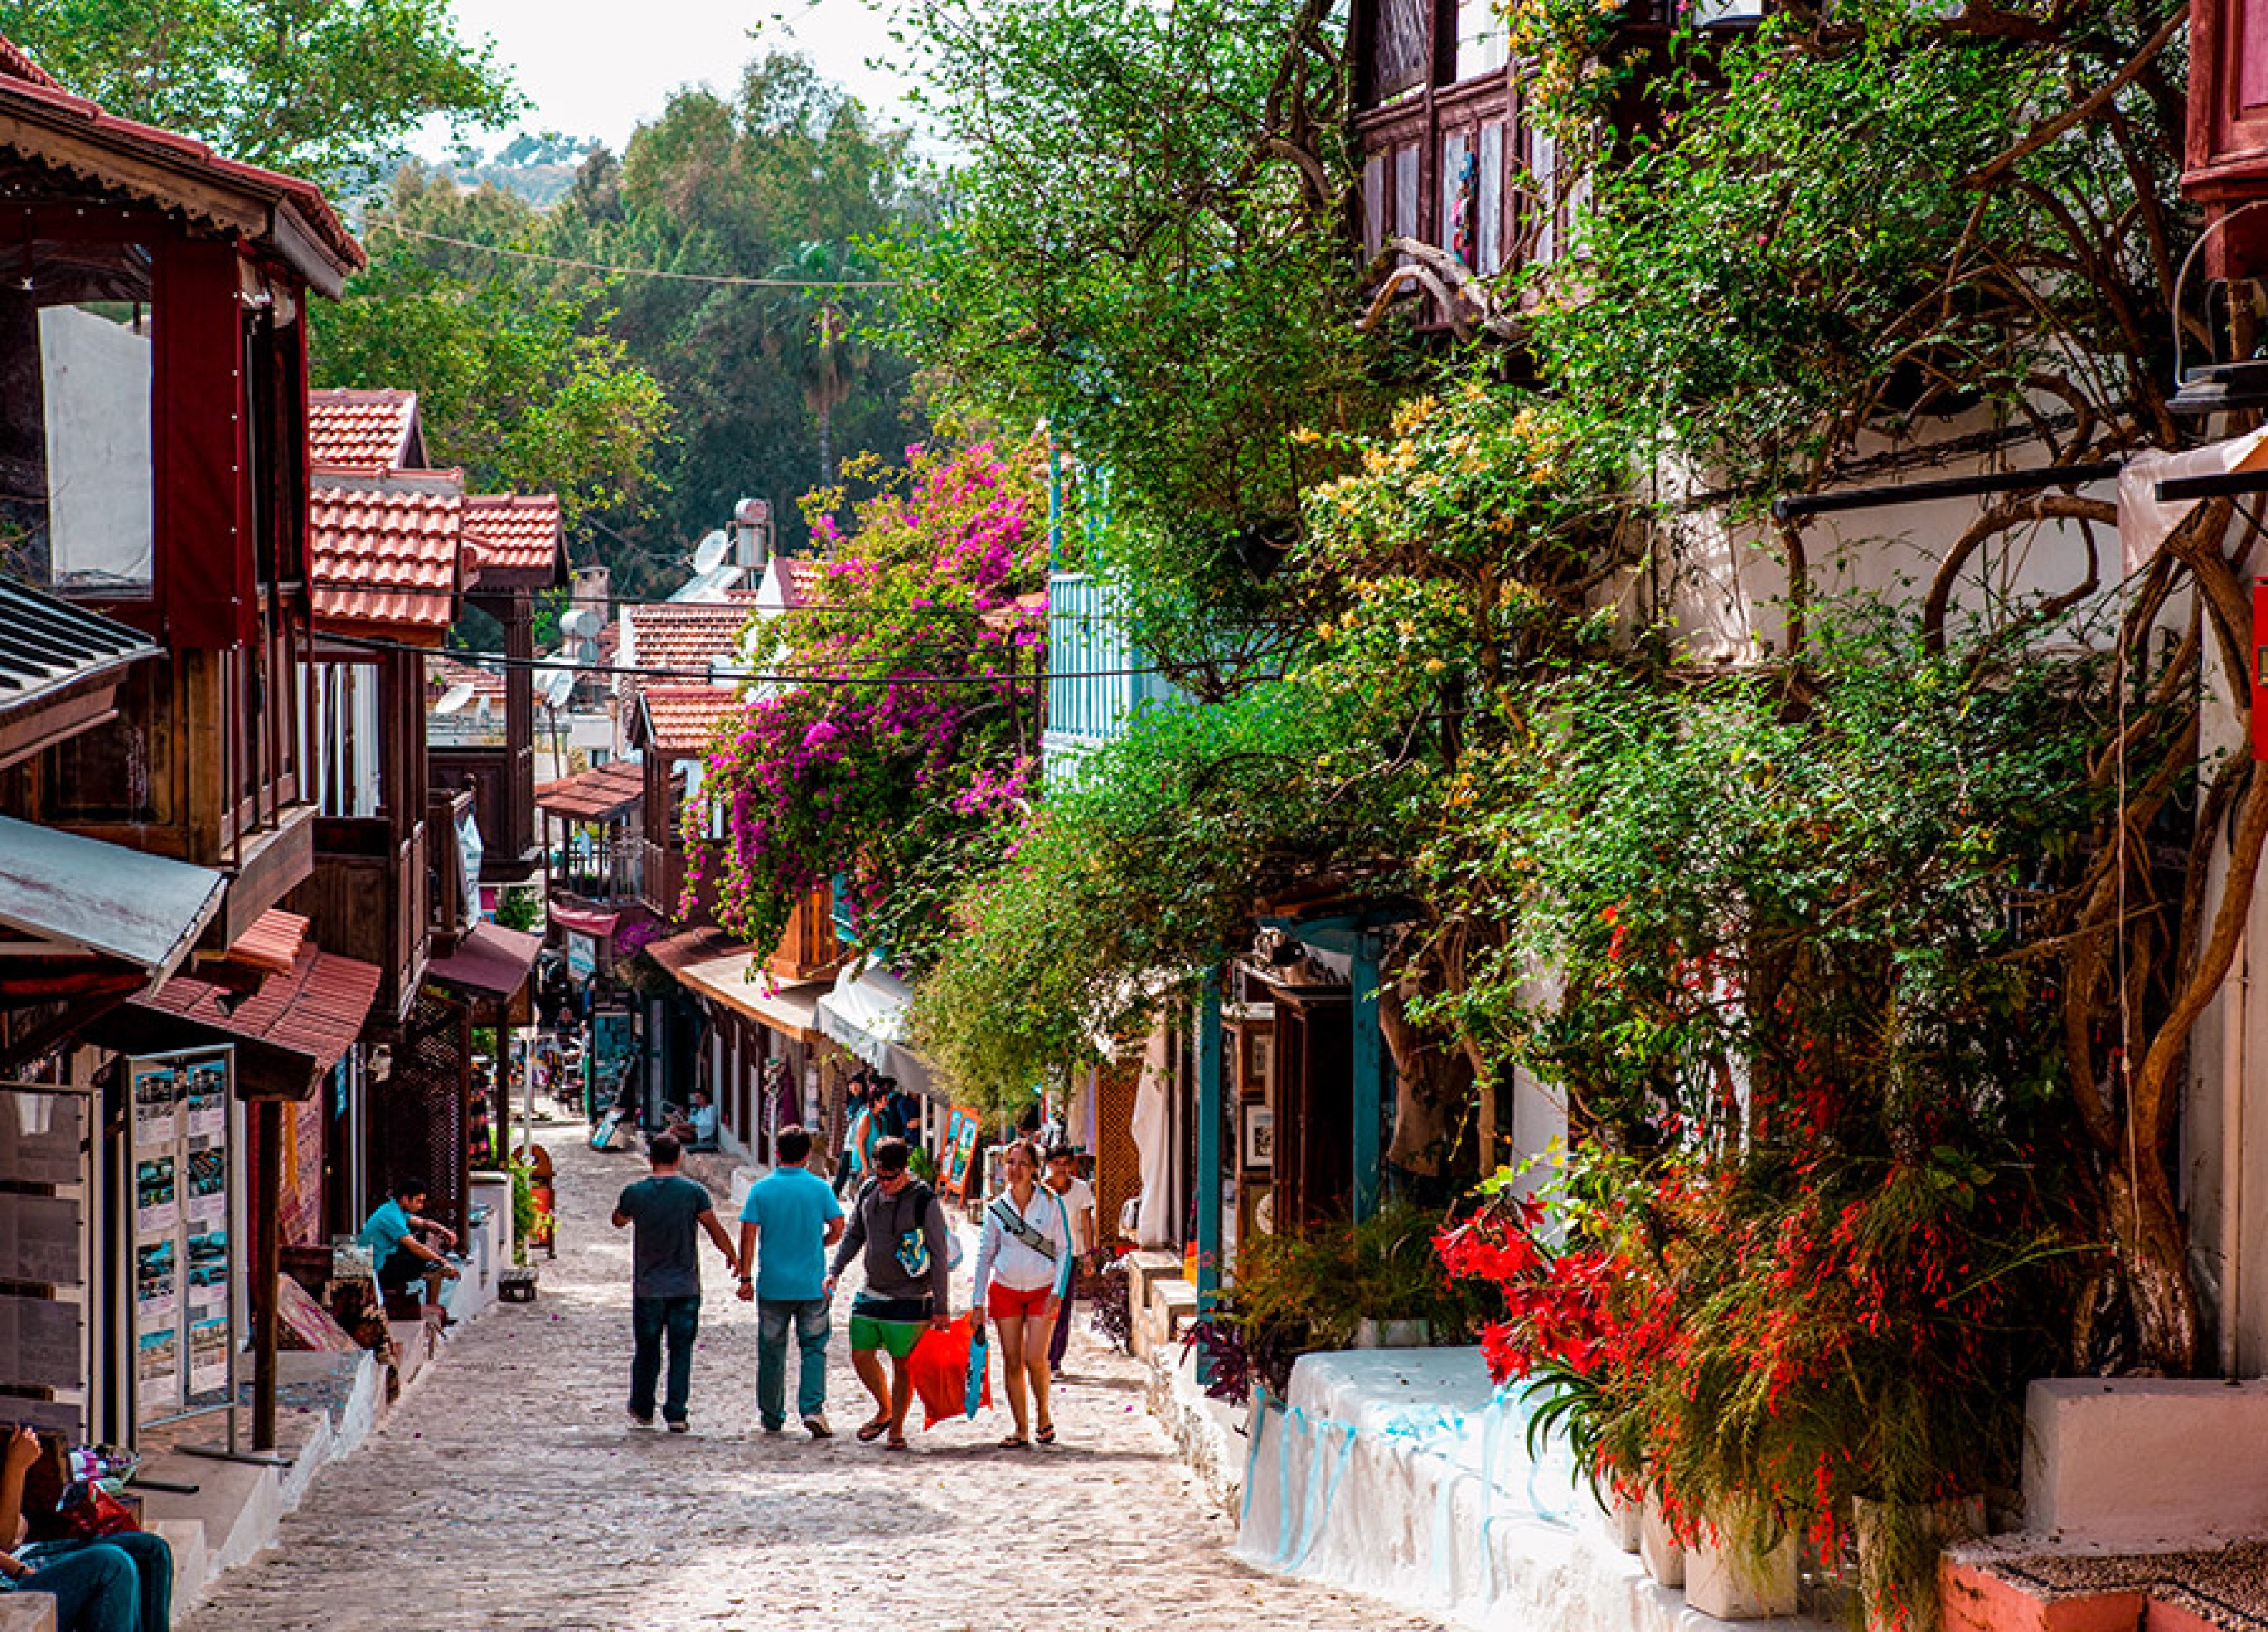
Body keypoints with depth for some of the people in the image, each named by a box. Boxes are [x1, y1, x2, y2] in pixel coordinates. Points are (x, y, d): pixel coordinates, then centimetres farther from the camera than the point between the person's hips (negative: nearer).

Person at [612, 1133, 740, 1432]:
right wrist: (733, 1258, 8)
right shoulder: (694, 1192, -7)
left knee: (647, 1351, 14)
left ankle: (642, 1411, 25)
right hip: (686, 1288, 0)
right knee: (681, 1352, 5)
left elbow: (618, 1221, 12)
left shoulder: (635, 1193, -6)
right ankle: (676, 1414, 0)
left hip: (647, 1287, 0)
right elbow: (715, 1229, -6)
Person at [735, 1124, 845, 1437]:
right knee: (813, 1347, 7)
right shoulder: (819, 1187, -3)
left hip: (772, 1285, 0)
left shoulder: (761, 1189, -3)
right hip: (812, 1284, 0)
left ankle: (772, 1418, 15)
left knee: (771, 1351, 10)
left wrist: (746, 1278, -3)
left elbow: (749, 1235, -6)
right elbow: (837, 1229, -3)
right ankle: (812, 1408, -9)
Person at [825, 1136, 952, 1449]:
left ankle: (897, 1429, 14)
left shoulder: (925, 1201, -13)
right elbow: (853, 1236, 17)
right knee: (861, 1357, 7)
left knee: (902, 1365, 1)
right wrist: (834, 1271, 2)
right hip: (870, 1295, 6)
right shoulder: (869, 1191, 4)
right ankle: (885, 1411, 30)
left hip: (909, 1300, -6)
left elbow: (939, 1256, -11)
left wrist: (942, 1307, -12)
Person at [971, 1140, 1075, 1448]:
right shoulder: (996, 1208, 1)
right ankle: (1021, 1430, 7)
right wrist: (978, 1302, 3)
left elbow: (1064, 1249, -1)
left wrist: (1058, 1292, -11)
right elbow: (985, 1255, 7)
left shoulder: (1051, 1203, -4)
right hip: (1005, 1290, 2)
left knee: (1035, 1358, -15)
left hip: (1043, 1290, -2)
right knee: (1012, 1362, 0)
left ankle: (1043, 1414, 9)